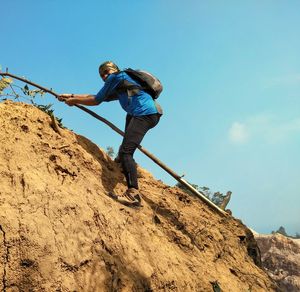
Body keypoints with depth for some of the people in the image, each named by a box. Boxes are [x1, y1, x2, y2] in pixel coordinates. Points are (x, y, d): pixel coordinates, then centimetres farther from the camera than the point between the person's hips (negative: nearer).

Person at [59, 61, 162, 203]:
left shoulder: (115, 77, 6)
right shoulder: (118, 89, 32)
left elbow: (96, 100, 8)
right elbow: (96, 96, 33)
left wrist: (74, 101, 19)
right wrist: (71, 96, 32)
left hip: (145, 113, -10)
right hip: (152, 113, 10)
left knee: (125, 151, -19)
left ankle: (133, 192, -32)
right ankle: (124, 160, 37)